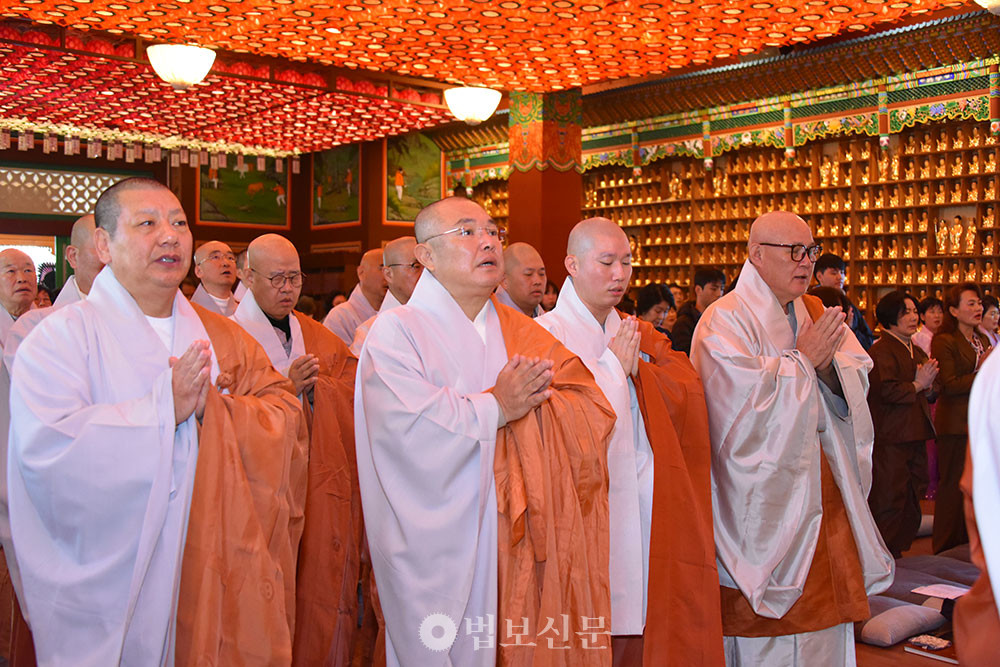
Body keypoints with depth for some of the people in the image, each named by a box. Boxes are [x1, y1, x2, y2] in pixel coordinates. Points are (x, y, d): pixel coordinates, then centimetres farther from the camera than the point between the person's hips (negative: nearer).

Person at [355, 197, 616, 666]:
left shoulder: (521, 335, 11)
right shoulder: (397, 331, -4)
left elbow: (593, 409, 0)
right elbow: (410, 432, -18)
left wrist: (521, 406, -15)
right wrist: (496, 408, -11)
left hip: (512, 548, 4)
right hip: (435, 554, -4)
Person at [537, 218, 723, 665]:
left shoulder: (640, 337, 16)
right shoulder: (548, 332, -5)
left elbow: (689, 393, 4)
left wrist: (637, 367, -9)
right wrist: (614, 366, -8)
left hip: (645, 506, 5)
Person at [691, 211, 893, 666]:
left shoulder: (817, 316, 11)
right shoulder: (726, 321, -11)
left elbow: (856, 385, 5)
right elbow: (746, 402, -21)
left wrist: (827, 363, -15)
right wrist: (803, 359, -13)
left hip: (823, 498, 7)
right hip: (765, 504, -6)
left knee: (824, 628, 13)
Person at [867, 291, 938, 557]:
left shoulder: (917, 352, 19)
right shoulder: (880, 351, -11)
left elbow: (929, 393, 24)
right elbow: (887, 391, -22)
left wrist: (929, 384, 2)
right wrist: (918, 385, -9)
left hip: (916, 436, 9)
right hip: (890, 439, -9)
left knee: (912, 502, 13)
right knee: (888, 504, -6)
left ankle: (897, 553, 25)